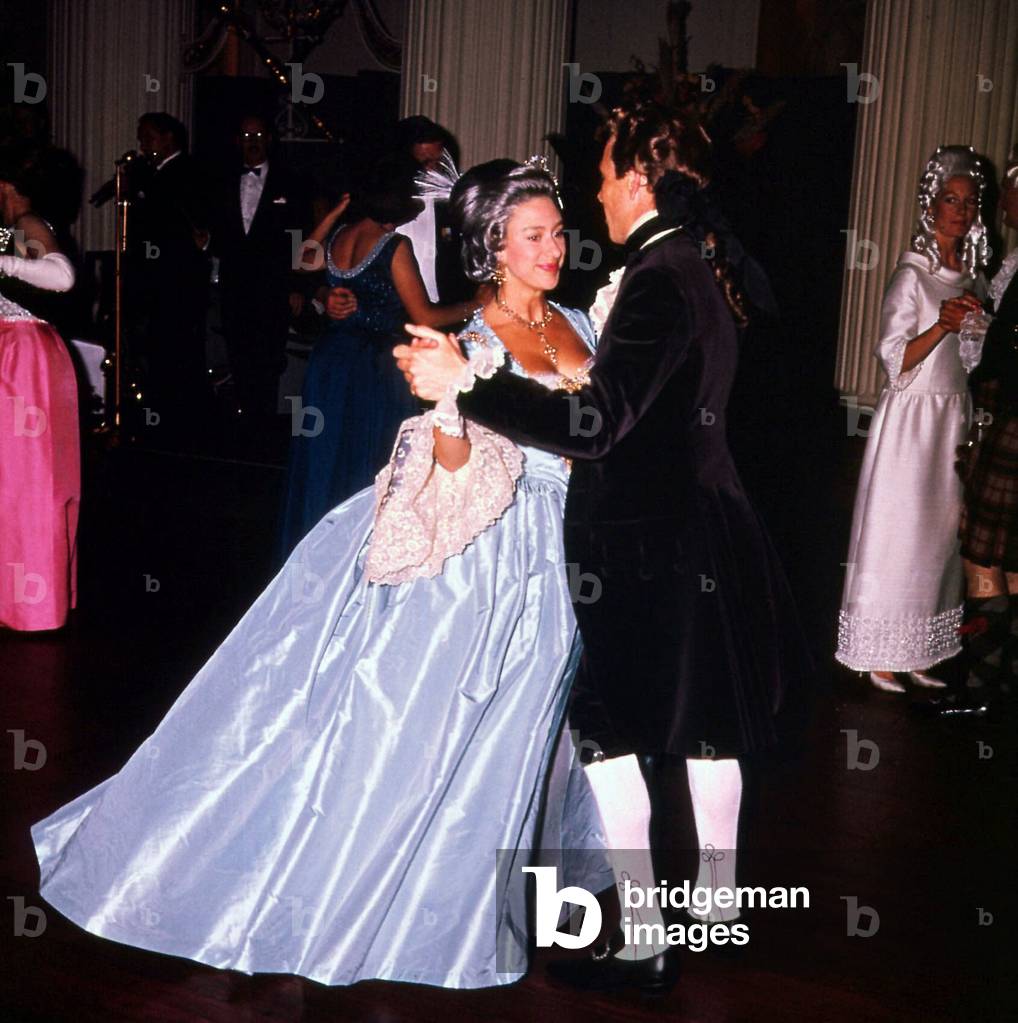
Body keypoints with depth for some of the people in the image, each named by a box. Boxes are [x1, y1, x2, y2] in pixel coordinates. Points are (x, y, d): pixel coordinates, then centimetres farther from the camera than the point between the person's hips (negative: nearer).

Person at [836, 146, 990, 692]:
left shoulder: (972, 276, 11)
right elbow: (896, 360, -17)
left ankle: (919, 652, 17)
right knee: (897, 531, -2)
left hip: (956, 416, 7)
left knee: (941, 532, 8)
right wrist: (942, 326, -28)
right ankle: (878, 655, 9)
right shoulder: (911, 275, -10)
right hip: (912, 418, -7)